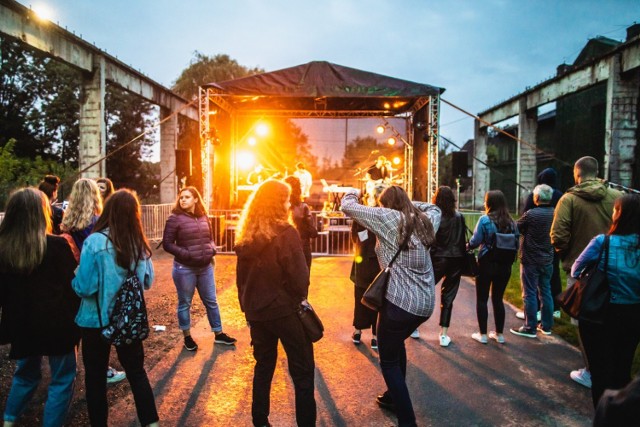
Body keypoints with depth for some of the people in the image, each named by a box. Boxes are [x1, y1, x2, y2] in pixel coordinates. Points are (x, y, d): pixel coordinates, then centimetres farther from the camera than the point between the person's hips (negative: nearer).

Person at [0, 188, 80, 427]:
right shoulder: (57, 245, -18)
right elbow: (73, 286, -11)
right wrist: (77, 322, 3)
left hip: (22, 325, 5)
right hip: (57, 324, -5)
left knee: (26, 373, 27)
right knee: (62, 379, 10)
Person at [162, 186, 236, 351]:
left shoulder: (203, 217, 5)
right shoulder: (175, 218, -10)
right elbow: (167, 243, -10)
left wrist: (212, 250, -3)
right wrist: (186, 254, -18)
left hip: (205, 267, 5)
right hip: (184, 269, -4)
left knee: (211, 301, 14)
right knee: (185, 303, 11)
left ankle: (219, 334, 29)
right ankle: (187, 337, 29)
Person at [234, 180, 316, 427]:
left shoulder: (246, 236, 4)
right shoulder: (285, 232, -15)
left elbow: (241, 277, 9)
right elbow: (297, 274, -17)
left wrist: (247, 307, 17)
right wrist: (301, 298, 1)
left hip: (257, 311, 6)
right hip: (285, 310, -6)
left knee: (263, 365, 20)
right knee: (302, 370, 6)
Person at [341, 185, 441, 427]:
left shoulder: (387, 217, -9)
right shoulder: (424, 220, 8)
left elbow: (347, 206, -5)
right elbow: (434, 208, 32)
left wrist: (353, 192, 15)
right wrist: (408, 202, 24)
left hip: (399, 302, -7)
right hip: (425, 303, 8)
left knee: (389, 360, 10)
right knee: (397, 343, 30)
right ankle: (394, 396, 45)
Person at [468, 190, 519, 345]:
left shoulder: (485, 219, -13)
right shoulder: (511, 222, 3)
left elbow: (475, 242, -15)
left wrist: (467, 246, 5)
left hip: (486, 264, -5)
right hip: (505, 266, 5)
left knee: (482, 299, 7)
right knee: (498, 299, 16)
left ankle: (482, 334, 13)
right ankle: (499, 334, 23)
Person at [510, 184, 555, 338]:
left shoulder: (530, 214, -18)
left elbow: (516, 229, -6)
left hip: (531, 260, -5)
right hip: (548, 259, 6)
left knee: (530, 294, 2)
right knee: (546, 292, 14)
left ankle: (530, 328, 8)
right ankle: (546, 326, 24)